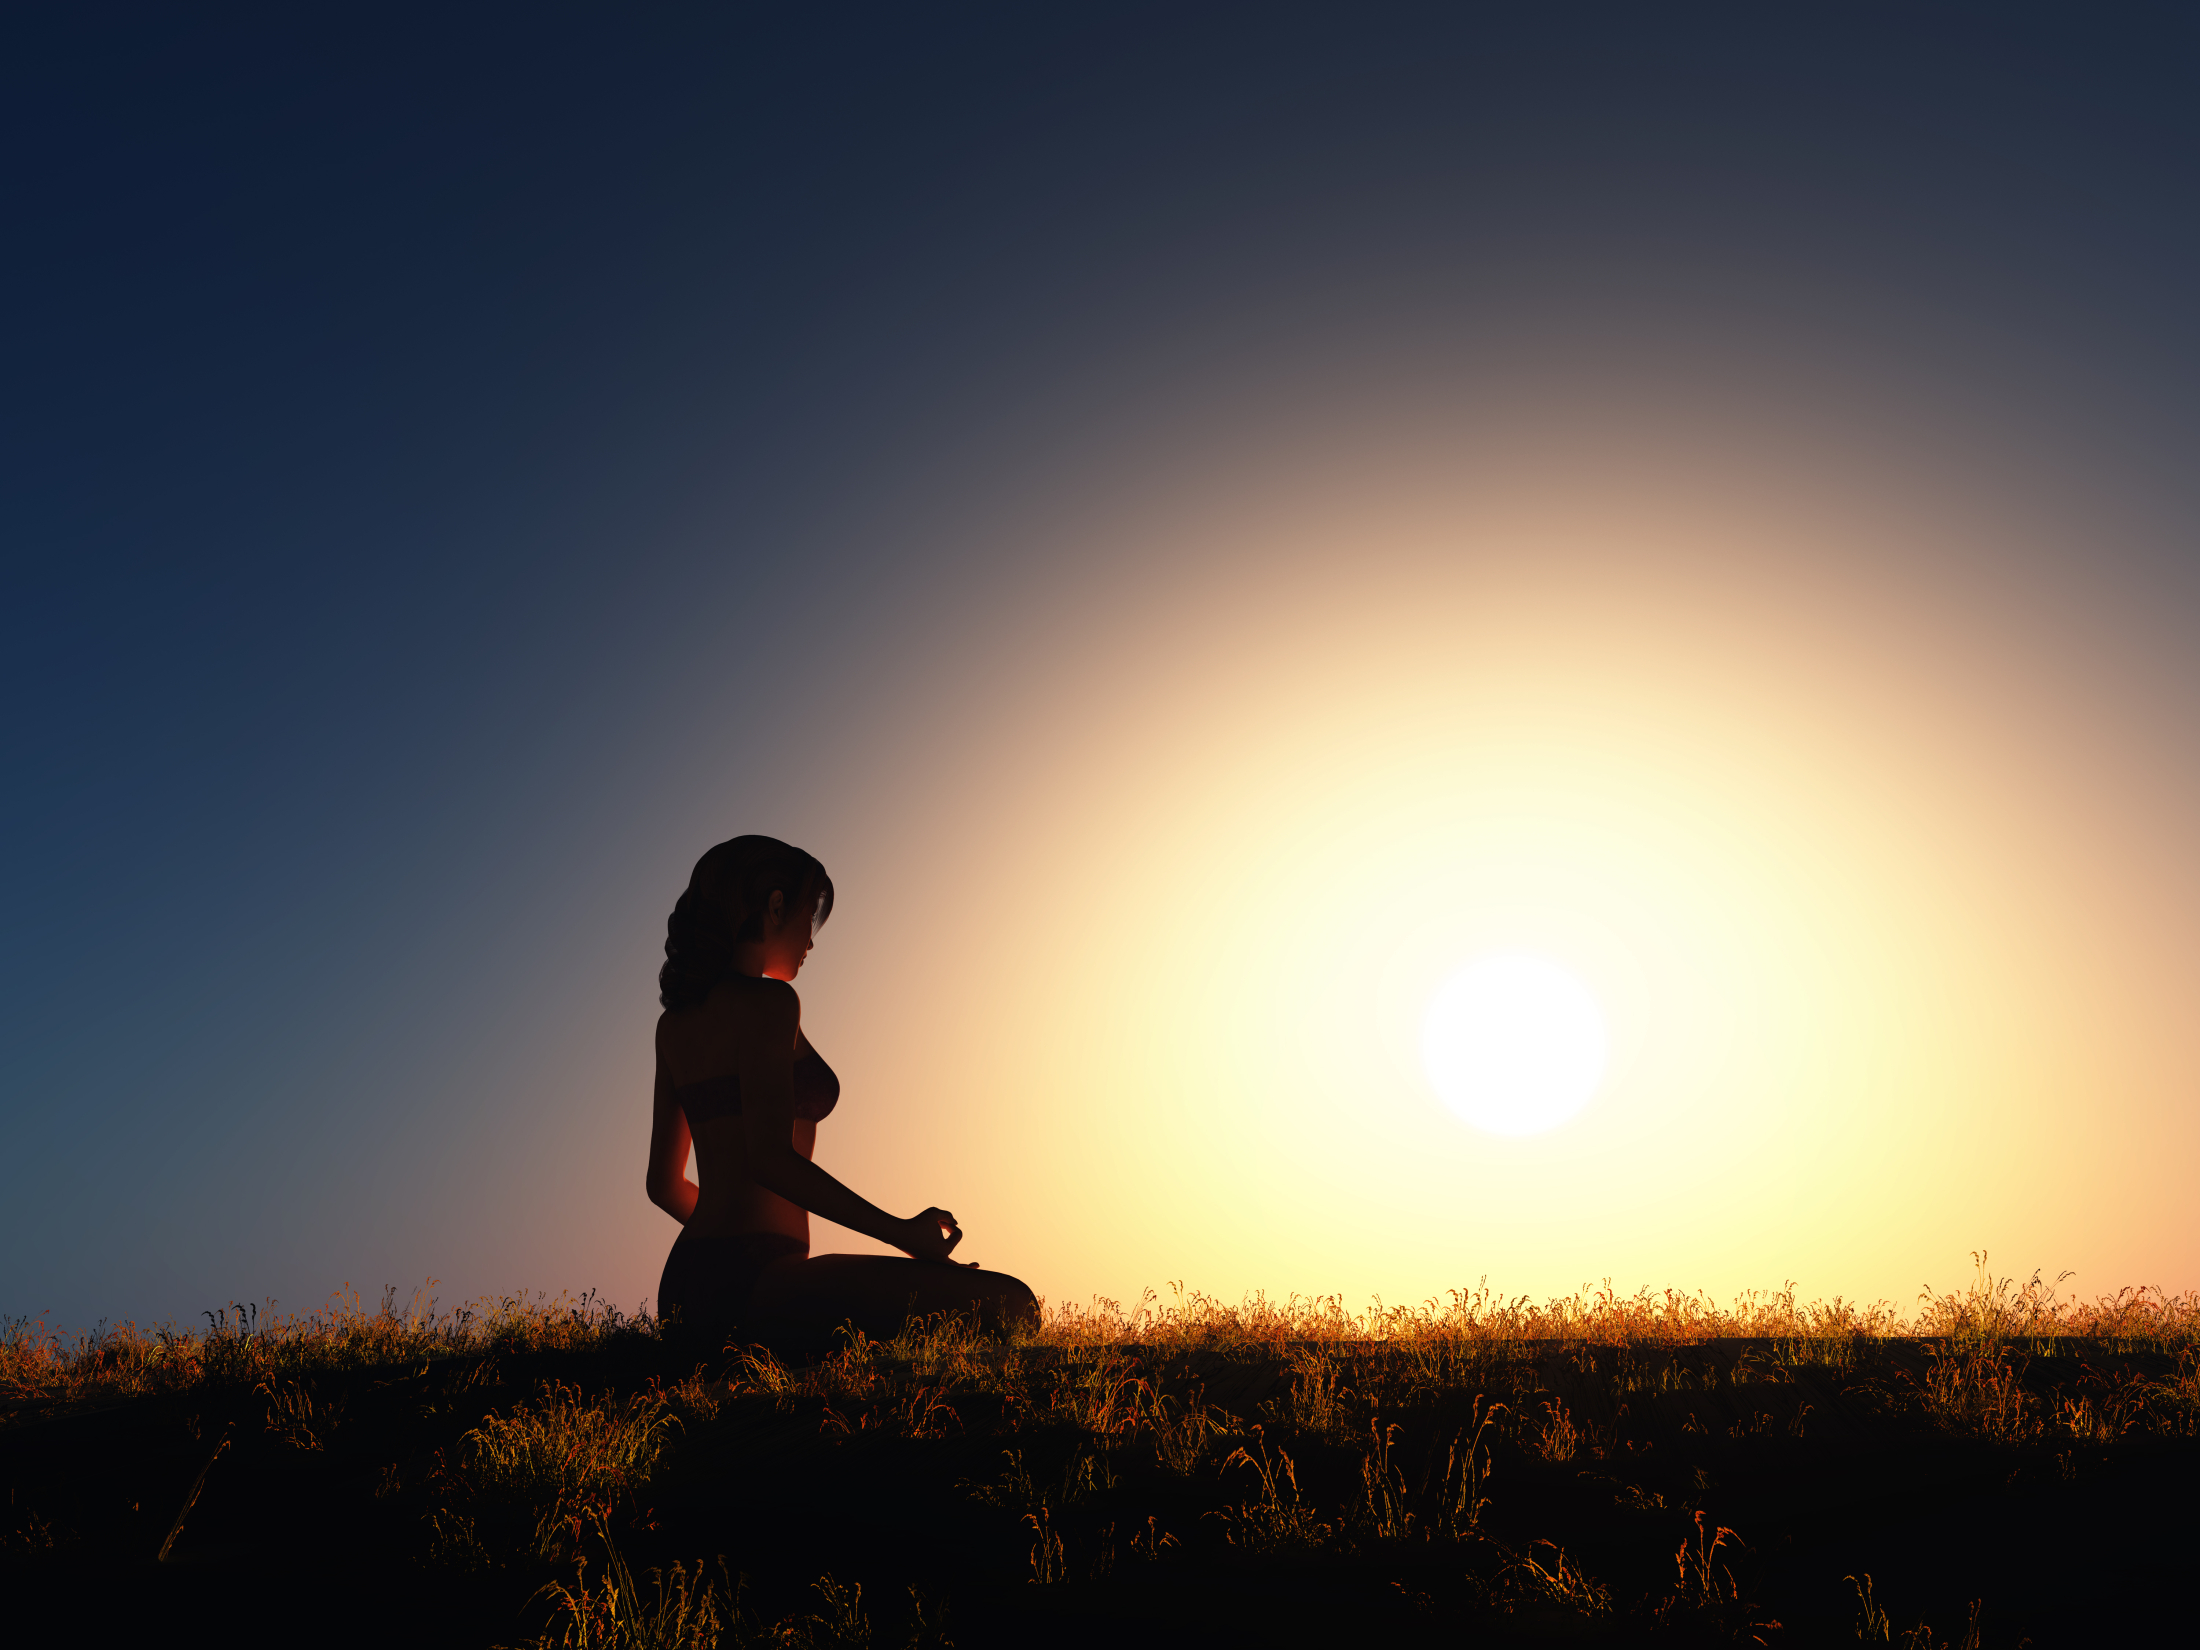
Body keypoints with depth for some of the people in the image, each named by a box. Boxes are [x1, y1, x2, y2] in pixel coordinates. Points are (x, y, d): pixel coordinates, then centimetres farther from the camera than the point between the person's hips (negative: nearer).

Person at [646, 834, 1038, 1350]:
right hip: (747, 1284, -10)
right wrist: (901, 1232, -16)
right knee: (1007, 1305, -20)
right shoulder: (766, 1000, -9)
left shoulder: (674, 1022, 16)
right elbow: (770, 1158, -21)